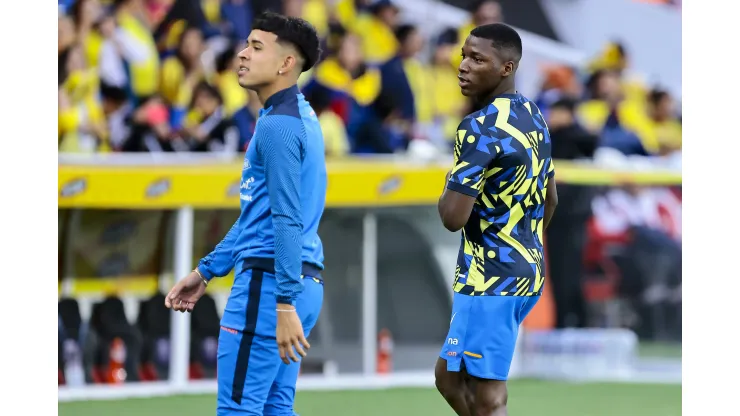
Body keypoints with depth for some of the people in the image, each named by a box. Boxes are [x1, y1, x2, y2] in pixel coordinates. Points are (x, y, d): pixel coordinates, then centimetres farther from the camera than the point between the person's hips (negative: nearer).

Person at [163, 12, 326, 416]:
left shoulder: (277, 126, -14)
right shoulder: (298, 117, 17)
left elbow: (287, 221, -21)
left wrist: (284, 304, -24)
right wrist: (206, 271, 28)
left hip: (269, 282, -10)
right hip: (304, 282, 10)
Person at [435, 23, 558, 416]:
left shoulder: (480, 128, -19)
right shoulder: (534, 118, 11)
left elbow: (453, 217, -23)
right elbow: (550, 200, 22)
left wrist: (447, 194, -2)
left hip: (490, 280, -10)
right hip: (526, 269, 10)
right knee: (450, 377, 20)